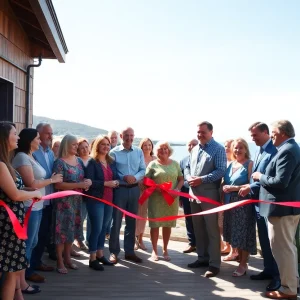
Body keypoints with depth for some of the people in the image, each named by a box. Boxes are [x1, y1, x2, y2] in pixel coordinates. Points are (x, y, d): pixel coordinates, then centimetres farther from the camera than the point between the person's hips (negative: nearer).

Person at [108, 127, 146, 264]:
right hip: (119, 189, -4)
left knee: (131, 221, 11)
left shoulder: (139, 152, 6)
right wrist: (123, 178, -22)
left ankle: (129, 251, 22)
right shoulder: (114, 152, -5)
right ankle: (114, 252, 13)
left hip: (134, 189, 4)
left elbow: (143, 170, 5)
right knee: (116, 221, 2)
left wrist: (135, 177, -14)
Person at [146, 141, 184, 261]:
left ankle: (165, 250, 20)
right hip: (156, 199, -2)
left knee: (168, 224, 8)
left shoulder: (175, 164, 8)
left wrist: (177, 189, -10)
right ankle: (154, 250, 13)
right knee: (155, 224, 1)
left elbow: (181, 179, 9)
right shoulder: (153, 164, 1)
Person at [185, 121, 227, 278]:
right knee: (198, 228, 15)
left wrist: (202, 179, -22)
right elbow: (188, 167, 17)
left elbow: (221, 171, -16)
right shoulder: (194, 150, 16)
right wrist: (188, 177, -5)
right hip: (194, 193, 8)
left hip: (209, 194, -7)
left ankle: (214, 264, 3)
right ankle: (202, 257, 27)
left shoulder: (218, 149, -7)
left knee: (212, 230, -3)